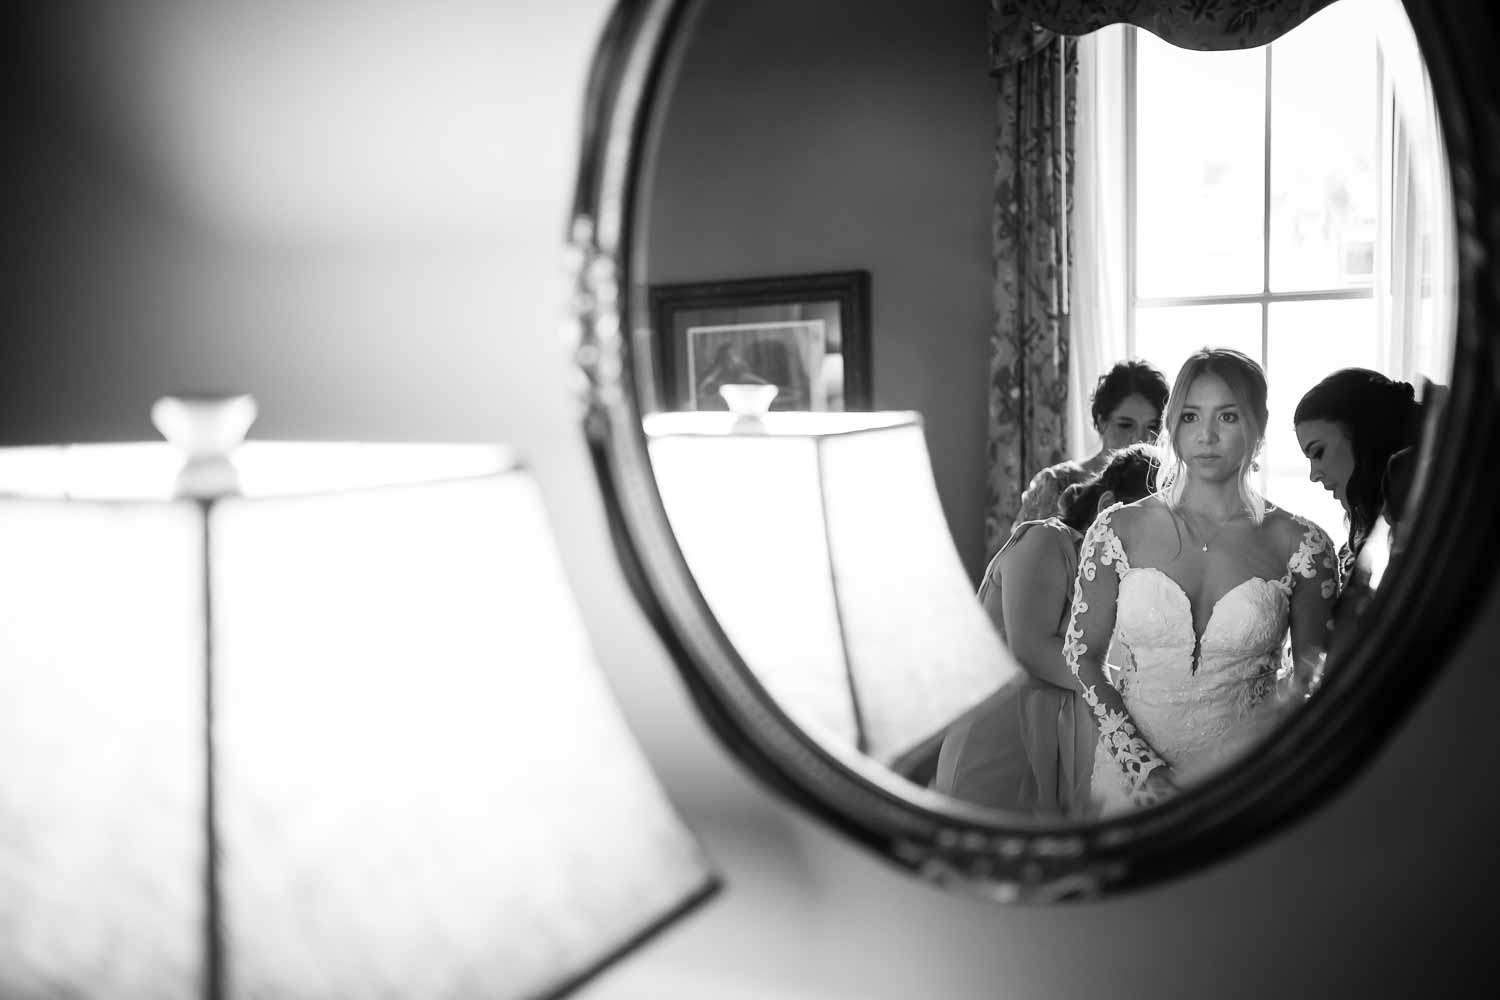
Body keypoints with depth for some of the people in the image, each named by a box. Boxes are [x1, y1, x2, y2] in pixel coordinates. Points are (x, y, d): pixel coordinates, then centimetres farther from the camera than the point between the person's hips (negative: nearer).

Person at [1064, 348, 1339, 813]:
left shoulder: (1300, 545, -4)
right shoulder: (1117, 529, -4)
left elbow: (1313, 678, 4)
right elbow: (1082, 654, -1)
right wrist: (1145, 769, -10)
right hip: (1133, 779, 1)